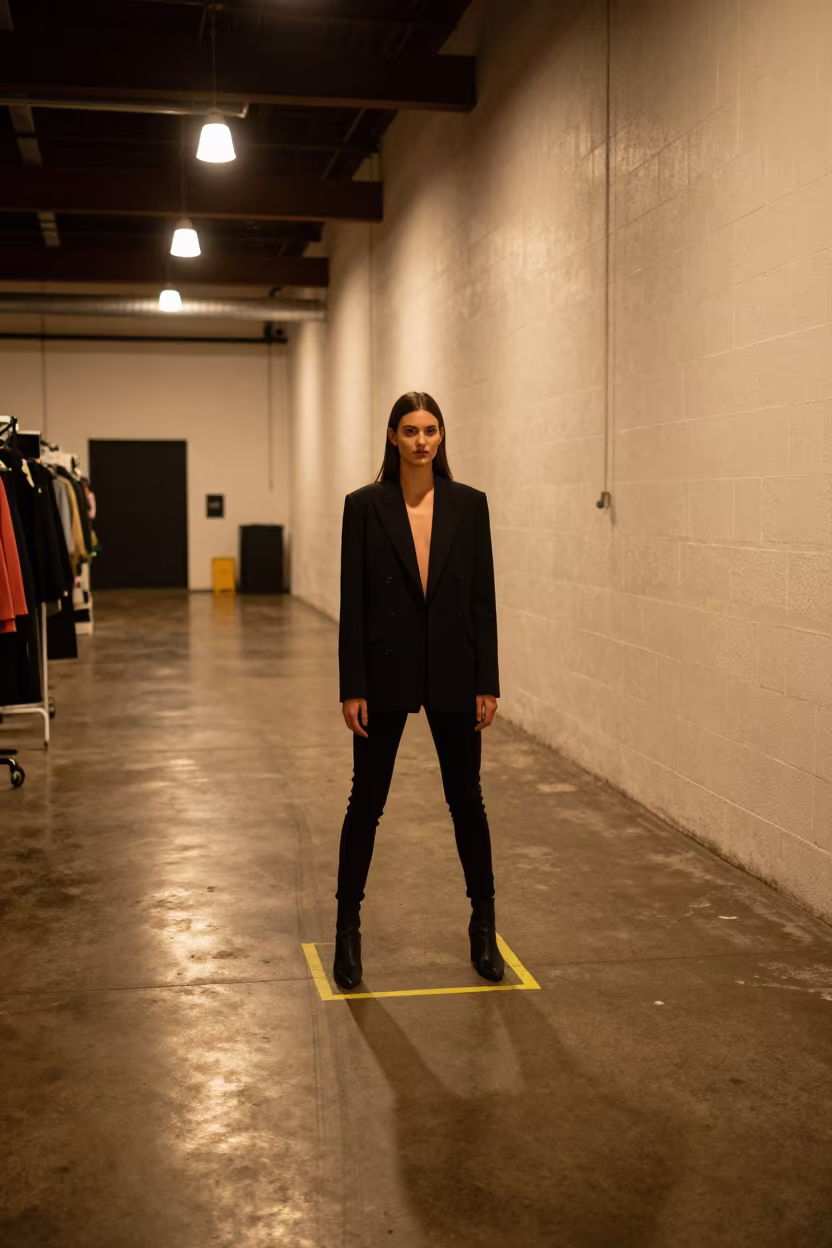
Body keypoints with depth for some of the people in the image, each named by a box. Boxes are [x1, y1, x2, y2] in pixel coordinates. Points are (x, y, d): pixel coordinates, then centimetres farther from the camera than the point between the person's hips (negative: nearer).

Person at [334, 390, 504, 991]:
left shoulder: (469, 504, 2)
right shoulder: (365, 504, -2)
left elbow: (483, 597, 2)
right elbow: (352, 601, -3)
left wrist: (488, 683, -2)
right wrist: (352, 687, -7)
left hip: (452, 671, 2)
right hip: (387, 671, -1)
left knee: (467, 799, 10)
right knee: (366, 800, 6)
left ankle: (484, 925, 26)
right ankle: (348, 928, 20)